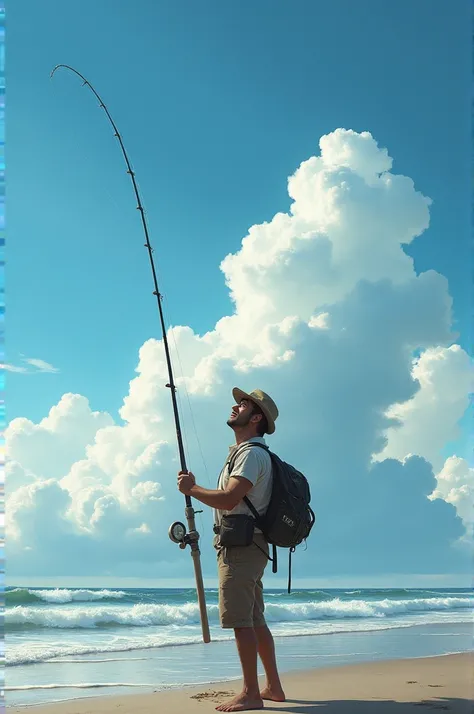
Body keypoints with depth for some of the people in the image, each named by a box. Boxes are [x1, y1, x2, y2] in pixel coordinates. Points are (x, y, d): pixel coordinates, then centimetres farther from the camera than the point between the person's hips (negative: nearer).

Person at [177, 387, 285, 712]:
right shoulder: (243, 453, 21)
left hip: (241, 546, -10)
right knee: (255, 620, 13)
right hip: (246, 547, 10)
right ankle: (274, 687, 20)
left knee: (241, 620, -8)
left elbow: (228, 499, -23)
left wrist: (192, 488, -11)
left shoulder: (252, 454, -12)